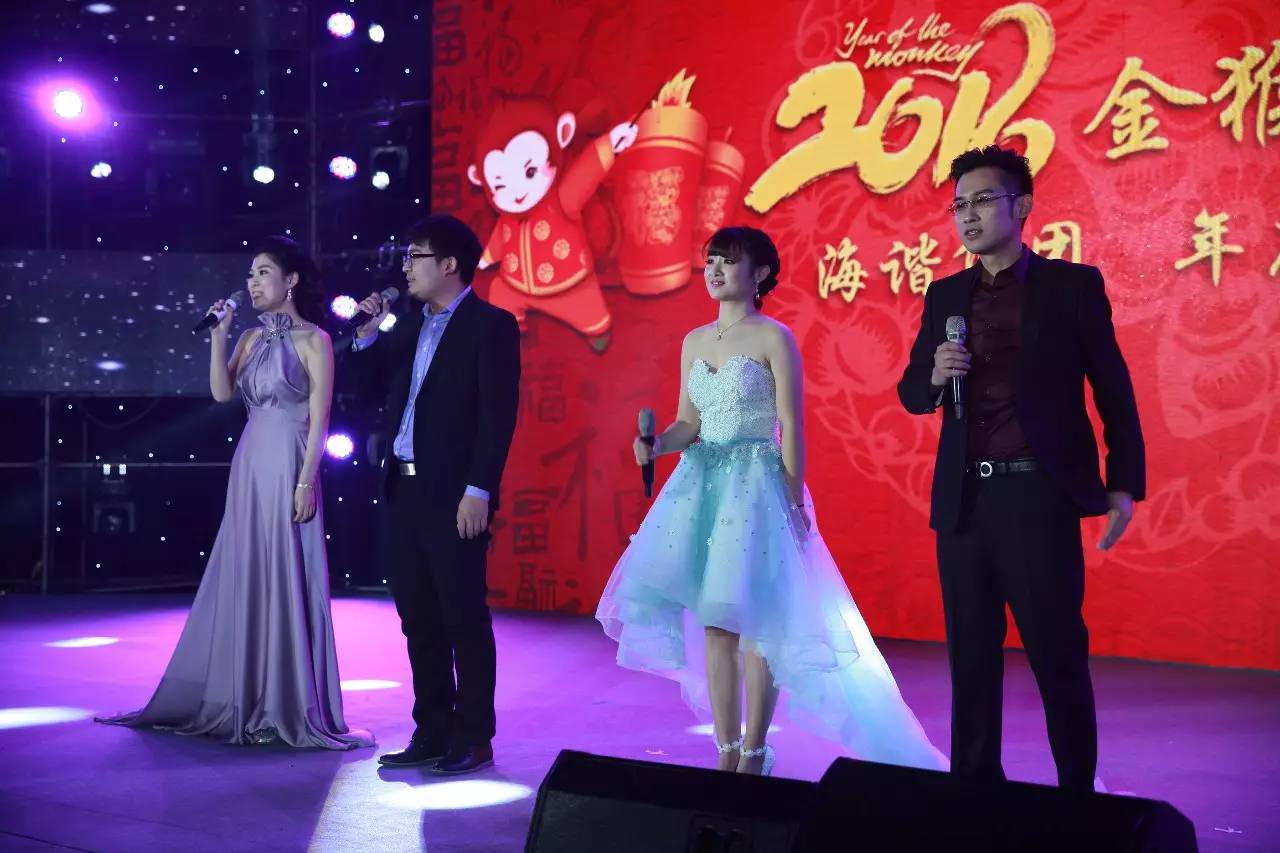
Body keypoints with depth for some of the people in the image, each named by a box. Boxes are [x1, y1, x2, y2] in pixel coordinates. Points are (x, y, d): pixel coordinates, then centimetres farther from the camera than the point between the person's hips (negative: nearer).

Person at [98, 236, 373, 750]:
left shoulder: (314, 339, -5)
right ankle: (245, 702, 21)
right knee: (243, 580, 10)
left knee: (287, 582, -4)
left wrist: (306, 480, -16)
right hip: (249, 466, 7)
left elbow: (319, 418, -10)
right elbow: (222, 393, 2)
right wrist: (218, 333, -3)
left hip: (288, 467, -7)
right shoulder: (252, 338, 14)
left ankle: (291, 708, 5)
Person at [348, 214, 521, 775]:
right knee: (419, 621, 11)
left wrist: (479, 491, -19)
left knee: (464, 620, 0)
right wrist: (368, 332, 6)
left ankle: (473, 738, 10)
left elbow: (498, 413, -13)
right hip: (403, 491, 8)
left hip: (453, 496, -7)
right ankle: (432, 732, 21)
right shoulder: (410, 326, 15)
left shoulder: (491, 325, -7)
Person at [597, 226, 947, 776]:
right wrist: (656, 445, -6)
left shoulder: (774, 338, -5)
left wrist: (793, 501, -12)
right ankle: (727, 751, 14)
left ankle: (754, 752, 7)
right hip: (702, 484, 6)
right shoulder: (694, 342, 13)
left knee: (753, 618, -4)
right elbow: (688, 424, 15)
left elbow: (792, 427, -8)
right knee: (713, 623, 6)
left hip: (756, 484, -6)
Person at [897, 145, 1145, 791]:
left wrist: (1124, 485, -3)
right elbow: (912, 395, 15)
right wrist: (935, 375, -8)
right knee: (971, 660, 10)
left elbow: (1114, 390, 2)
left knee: (1059, 658, 2)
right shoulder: (945, 296, 12)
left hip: (1040, 498, -4)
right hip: (964, 501, 4)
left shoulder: (1073, 285, 1)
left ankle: (1078, 797, 15)